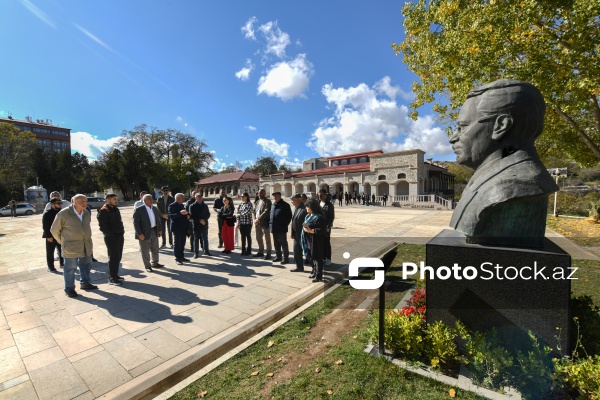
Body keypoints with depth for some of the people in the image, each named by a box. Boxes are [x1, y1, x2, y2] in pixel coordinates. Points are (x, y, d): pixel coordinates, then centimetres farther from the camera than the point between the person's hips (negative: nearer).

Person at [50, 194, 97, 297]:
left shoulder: (86, 214, 6)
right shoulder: (64, 213, -11)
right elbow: (54, 230, 0)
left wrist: (87, 239, 17)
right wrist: (61, 241, 8)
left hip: (86, 245, 6)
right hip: (71, 246, -6)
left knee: (86, 265, 16)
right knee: (70, 268, 5)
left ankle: (84, 283, 33)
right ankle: (69, 288, 19)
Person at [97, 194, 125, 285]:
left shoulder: (116, 209, 15)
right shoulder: (103, 211, -11)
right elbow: (102, 226, -16)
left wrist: (122, 231, 11)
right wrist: (110, 235, -18)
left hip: (120, 236, 8)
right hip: (111, 238, -8)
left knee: (118, 257, 14)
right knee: (113, 257, -4)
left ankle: (115, 275, 27)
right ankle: (112, 278, 5)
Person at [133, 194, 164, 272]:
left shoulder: (155, 208, 9)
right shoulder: (138, 210, -10)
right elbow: (136, 222, -13)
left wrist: (160, 229, 7)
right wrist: (139, 233, -18)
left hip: (154, 231, 6)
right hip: (144, 233, -6)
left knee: (155, 249, 16)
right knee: (145, 251, 5)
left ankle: (154, 263, 32)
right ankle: (147, 266, 17)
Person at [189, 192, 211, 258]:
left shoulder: (205, 206, 7)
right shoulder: (192, 206, -2)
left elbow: (208, 214, 5)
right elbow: (192, 216, -8)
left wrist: (204, 219, -13)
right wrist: (199, 220, -18)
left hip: (204, 225, 3)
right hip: (196, 225, -3)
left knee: (205, 238, 12)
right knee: (196, 239, 3)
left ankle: (206, 251, 25)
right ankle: (196, 253, 12)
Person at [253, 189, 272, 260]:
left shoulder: (267, 201, -7)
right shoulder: (257, 202, 16)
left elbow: (266, 212, -18)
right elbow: (254, 211, 16)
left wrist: (258, 219, -19)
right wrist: (255, 219, 0)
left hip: (264, 223, -8)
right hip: (257, 223, 8)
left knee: (267, 239, 1)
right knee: (258, 238, 16)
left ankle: (268, 254, 9)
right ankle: (261, 252, 30)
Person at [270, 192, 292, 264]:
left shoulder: (285, 205, -6)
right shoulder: (273, 205, 15)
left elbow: (289, 216, -7)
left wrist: (285, 224, -11)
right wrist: (270, 223, 10)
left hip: (281, 228, -7)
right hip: (274, 228, 7)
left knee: (283, 244, 0)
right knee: (276, 244, 16)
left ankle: (286, 258, 8)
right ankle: (278, 256, 28)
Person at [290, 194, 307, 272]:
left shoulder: (304, 209, -20)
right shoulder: (295, 208, 9)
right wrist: (292, 233, 13)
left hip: (303, 235, -9)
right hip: (296, 235, 9)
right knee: (297, 252, 16)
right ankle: (299, 267, 31)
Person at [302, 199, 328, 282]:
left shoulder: (319, 217, -19)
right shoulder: (308, 215, 9)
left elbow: (322, 230, -20)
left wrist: (310, 230, -22)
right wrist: (304, 227, 0)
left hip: (316, 242, -9)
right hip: (309, 241, 9)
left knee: (317, 258, 1)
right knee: (312, 257, 19)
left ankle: (319, 276, 12)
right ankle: (314, 272, 35)